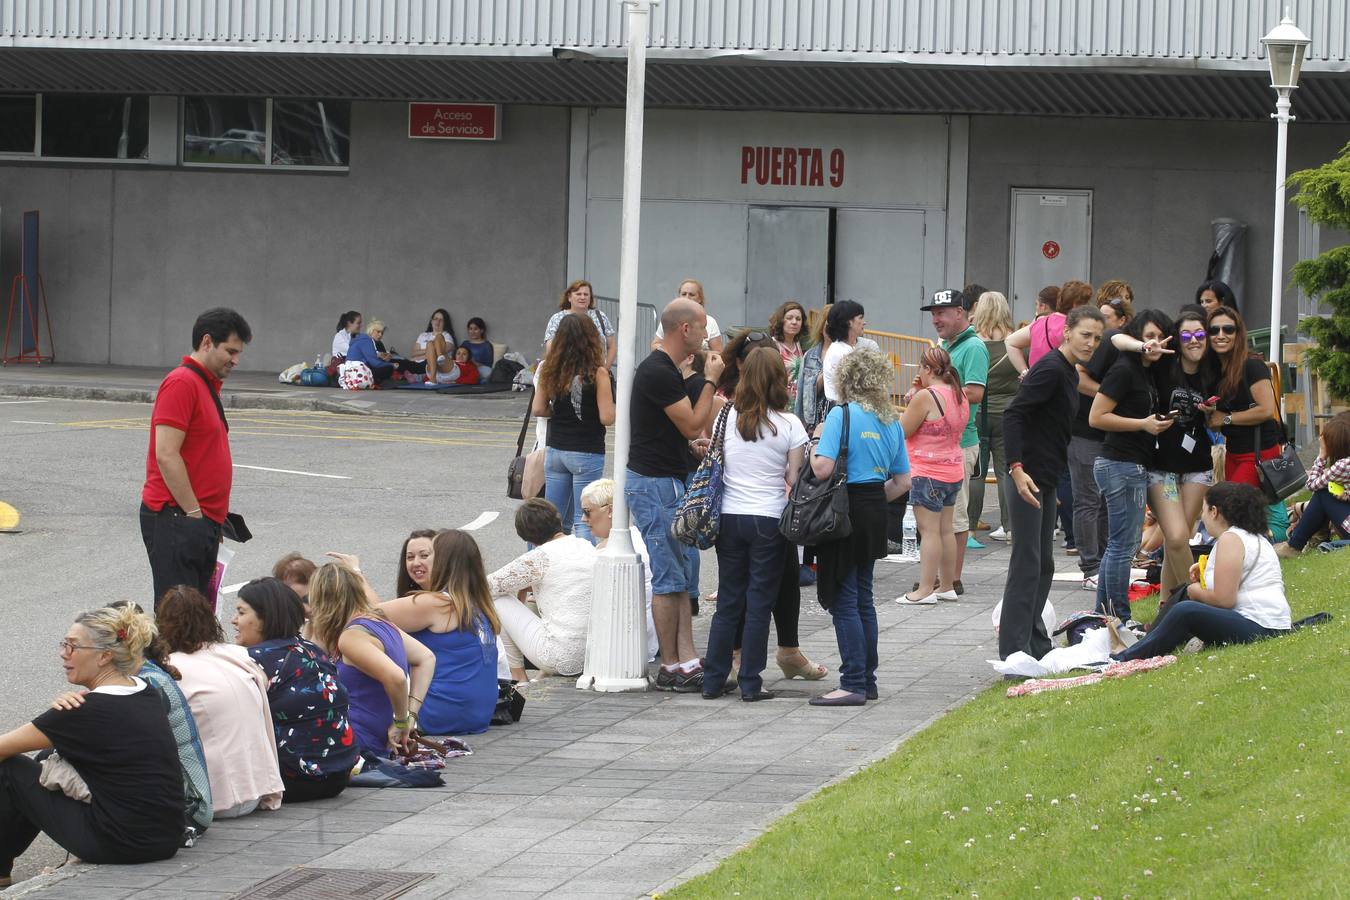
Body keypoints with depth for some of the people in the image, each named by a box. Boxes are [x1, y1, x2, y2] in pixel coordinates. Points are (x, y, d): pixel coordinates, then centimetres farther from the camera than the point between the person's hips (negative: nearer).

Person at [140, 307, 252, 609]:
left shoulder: (207, 385, 20)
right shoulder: (182, 383, -12)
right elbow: (166, 456, -19)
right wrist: (194, 513, -18)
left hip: (199, 520, 10)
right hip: (177, 521, -10)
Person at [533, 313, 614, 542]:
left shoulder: (550, 369, 1)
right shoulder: (597, 372, -13)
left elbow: (538, 409, 4)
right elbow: (607, 417, -15)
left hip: (554, 451, 5)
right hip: (587, 453, -5)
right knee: (584, 521, -1)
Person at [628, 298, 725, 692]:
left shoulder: (663, 370, 14)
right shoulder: (658, 373, -19)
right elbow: (692, 426, -16)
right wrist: (709, 380, -9)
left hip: (667, 481, 11)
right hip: (656, 485, -11)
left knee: (678, 578, 9)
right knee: (670, 580, -5)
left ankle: (687, 660, 9)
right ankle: (671, 667, 1)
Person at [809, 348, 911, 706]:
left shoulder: (842, 415, -11)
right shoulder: (891, 421, 9)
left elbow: (822, 469, -20)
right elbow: (903, 481, 11)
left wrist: (814, 449, -1)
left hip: (845, 511, -7)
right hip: (875, 513, 7)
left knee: (844, 601, -3)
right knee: (863, 598, 16)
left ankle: (853, 684, -5)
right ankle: (867, 680, 20)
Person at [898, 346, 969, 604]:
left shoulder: (925, 397, -18)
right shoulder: (960, 396, 7)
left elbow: (903, 431, -11)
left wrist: (911, 401, 4)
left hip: (927, 474, -8)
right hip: (953, 471, 8)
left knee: (929, 530, -7)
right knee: (946, 529, 14)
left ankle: (925, 589, -7)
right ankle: (947, 586, 19)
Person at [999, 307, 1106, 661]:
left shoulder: (1070, 373, 15)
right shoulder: (1051, 369, -16)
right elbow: (1013, 415, -23)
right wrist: (1017, 469, -30)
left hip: (1045, 481, 10)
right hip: (1028, 478, -10)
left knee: (1043, 566, 16)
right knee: (1026, 565, -10)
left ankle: (1036, 645, 24)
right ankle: (1014, 652, -9)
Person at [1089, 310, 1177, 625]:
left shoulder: (1146, 373, 15)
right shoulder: (1124, 370, -13)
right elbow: (1096, 417, -18)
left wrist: (1161, 421, 13)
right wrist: (1143, 424, -17)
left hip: (1135, 466, 10)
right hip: (1122, 465, -10)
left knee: (1118, 545, 14)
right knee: (1124, 545, -6)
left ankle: (1104, 613, 20)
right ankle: (1119, 619, -2)